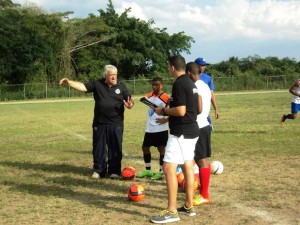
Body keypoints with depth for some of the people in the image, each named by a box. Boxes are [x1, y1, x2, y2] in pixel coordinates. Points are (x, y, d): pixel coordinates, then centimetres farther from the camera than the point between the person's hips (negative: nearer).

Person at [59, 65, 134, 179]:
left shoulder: (121, 87, 2)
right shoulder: (97, 84, 0)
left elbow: (129, 101, 1)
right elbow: (83, 86, -9)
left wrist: (129, 105, -24)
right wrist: (69, 82, -25)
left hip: (116, 124, 0)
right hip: (100, 123, 1)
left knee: (115, 148, 5)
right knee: (98, 147, 8)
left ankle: (114, 170, 17)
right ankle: (99, 170, 20)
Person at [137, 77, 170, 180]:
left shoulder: (166, 98, -14)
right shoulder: (149, 96, 7)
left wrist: (166, 119, -20)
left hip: (161, 128, -7)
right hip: (150, 128, 8)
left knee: (161, 148, 0)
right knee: (145, 147, 12)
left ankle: (161, 172, 8)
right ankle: (148, 170, 25)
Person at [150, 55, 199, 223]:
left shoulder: (179, 84, -17)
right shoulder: (191, 83, 13)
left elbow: (180, 111, -24)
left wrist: (163, 111, -8)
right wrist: (169, 113, 21)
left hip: (181, 133, -10)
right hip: (191, 131, 10)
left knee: (169, 168, -9)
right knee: (188, 168, 13)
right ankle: (189, 207, 21)